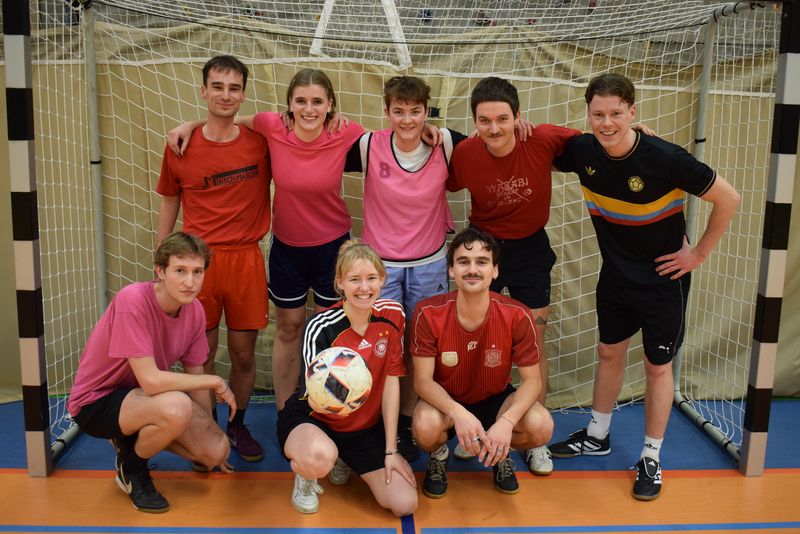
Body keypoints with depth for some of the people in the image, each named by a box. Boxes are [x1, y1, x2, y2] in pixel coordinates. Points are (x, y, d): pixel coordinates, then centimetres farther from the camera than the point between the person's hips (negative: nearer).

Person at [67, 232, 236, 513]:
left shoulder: (194, 310, -8)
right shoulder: (132, 300, -29)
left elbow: (195, 379, 2)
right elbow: (151, 381, -34)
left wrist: (211, 439, 6)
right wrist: (216, 382, -22)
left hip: (141, 398, 7)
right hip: (95, 401, -7)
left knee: (218, 450, -7)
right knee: (176, 406, -36)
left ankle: (133, 438, 17)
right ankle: (131, 470, -3)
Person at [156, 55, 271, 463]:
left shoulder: (261, 142, -1)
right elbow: (168, 203, 10)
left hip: (246, 259, 0)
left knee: (243, 353, 8)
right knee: (202, 354, 7)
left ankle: (238, 426, 29)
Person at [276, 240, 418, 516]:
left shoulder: (393, 315, -12)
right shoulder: (320, 327, -23)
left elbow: (391, 381, -6)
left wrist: (390, 450, -5)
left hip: (366, 426, 5)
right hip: (311, 418, -4)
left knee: (405, 504, -7)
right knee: (319, 456, -41)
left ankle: (339, 459, 21)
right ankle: (304, 475, 1)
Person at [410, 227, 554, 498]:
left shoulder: (518, 316, -21)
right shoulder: (428, 313, -22)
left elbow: (532, 379, -15)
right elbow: (422, 380, -20)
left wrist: (506, 422, -34)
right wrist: (458, 413, -39)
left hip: (496, 399, 1)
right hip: (445, 401, -1)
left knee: (541, 426, -27)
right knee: (425, 426, -35)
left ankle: (501, 453, 11)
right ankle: (439, 455, 6)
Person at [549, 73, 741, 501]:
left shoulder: (664, 159, -27)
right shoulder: (582, 151, -13)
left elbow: (728, 199, -16)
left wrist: (699, 253, -12)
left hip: (663, 278, -4)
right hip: (615, 273, 5)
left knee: (658, 366, 7)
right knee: (609, 352, 18)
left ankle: (651, 458, 24)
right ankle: (597, 436, 37)